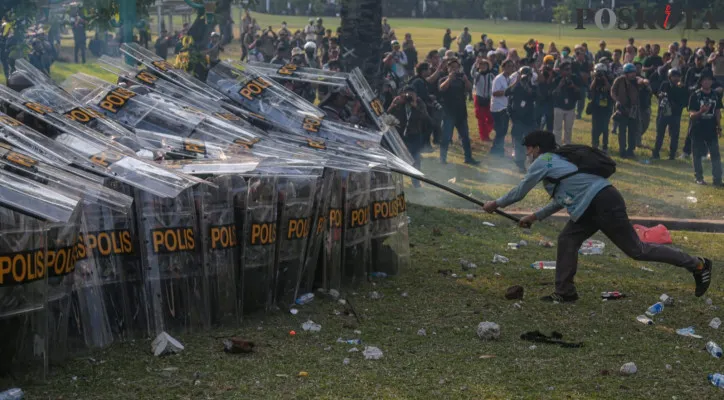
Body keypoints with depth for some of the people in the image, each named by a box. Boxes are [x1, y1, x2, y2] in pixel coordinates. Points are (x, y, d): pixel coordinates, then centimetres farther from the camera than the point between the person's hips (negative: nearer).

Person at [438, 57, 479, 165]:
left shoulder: (461, 80, 11)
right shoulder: (444, 80, 2)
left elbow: (469, 88, -6)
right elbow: (442, 88, -19)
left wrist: (465, 79, -21)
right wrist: (450, 78, -25)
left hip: (461, 112, 4)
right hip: (449, 113, -4)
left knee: (465, 136, 7)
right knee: (446, 137, -4)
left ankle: (468, 157, 13)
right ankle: (443, 158, 2)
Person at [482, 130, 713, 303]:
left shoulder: (543, 161, -2)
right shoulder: (556, 161, 24)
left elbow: (520, 192, 4)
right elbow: (563, 199, 30)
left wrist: (496, 204, 19)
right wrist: (536, 217, 35)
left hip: (603, 203, -10)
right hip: (595, 205, 10)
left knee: (636, 249, -3)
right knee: (567, 239, 10)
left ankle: (696, 265, 2)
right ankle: (564, 293, 13)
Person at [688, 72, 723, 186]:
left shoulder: (716, 95, 5)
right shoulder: (695, 96, -7)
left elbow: (718, 112, 12)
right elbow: (691, 115, -11)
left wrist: (719, 127, 6)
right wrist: (701, 111, -30)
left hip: (712, 130, 3)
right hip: (698, 130, -3)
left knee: (716, 155, -3)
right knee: (697, 155, 6)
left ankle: (717, 179, -2)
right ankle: (699, 178, 18)